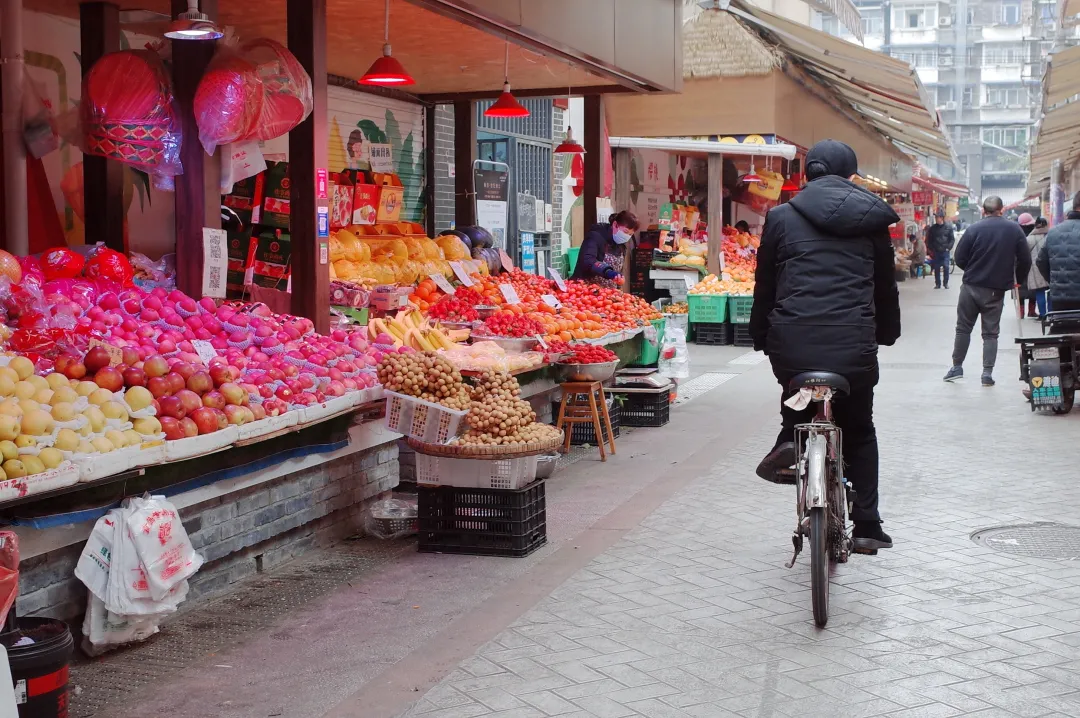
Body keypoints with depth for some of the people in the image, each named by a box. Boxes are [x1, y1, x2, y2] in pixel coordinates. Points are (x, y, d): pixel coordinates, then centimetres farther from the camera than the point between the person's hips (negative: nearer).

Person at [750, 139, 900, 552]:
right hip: (853, 347, 0)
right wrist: (887, 333, 31)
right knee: (859, 432, 21)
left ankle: (789, 440, 5)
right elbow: (886, 285, 17)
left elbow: (765, 287, 9)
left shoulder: (781, 218, 6)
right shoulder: (871, 219, 10)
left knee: (795, 398, 35)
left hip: (792, 344, 0)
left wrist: (760, 339, 19)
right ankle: (867, 527, 18)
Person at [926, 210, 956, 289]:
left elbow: (952, 239, 3)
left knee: (946, 267, -6)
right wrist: (930, 250, 1)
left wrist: (948, 248, -7)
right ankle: (937, 284, 10)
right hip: (936, 252, 2)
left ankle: (946, 283, 5)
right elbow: (928, 240, 9)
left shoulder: (948, 227, 1)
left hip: (945, 251, -1)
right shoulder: (932, 228, 5)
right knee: (936, 268, 3)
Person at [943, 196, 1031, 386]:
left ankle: (957, 367, 16)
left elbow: (960, 259, -6)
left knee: (963, 328, 12)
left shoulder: (974, 229, -8)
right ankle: (987, 373, 2)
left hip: (971, 286, -1)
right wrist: (1019, 280, 16)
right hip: (997, 290, 1)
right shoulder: (1014, 229, -1)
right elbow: (1025, 260, -1)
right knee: (991, 333, 8)